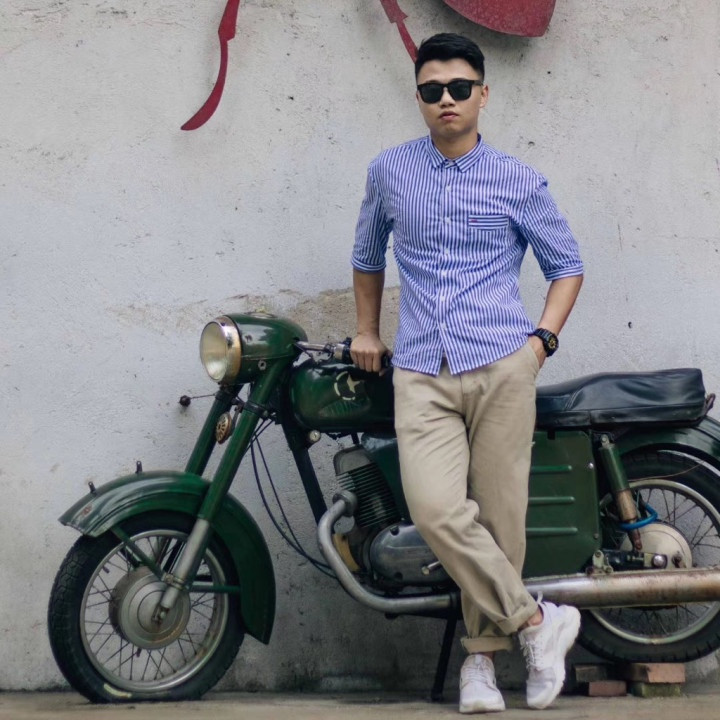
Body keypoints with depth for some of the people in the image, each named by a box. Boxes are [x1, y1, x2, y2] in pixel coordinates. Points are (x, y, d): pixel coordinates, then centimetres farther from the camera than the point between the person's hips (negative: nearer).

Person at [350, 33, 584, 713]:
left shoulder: (519, 182, 7)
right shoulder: (388, 172, 13)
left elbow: (567, 264, 15)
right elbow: (367, 253, 29)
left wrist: (542, 337, 2)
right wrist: (367, 331, 29)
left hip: (502, 365, 0)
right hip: (420, 371, 1)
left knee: (497, 516, -2)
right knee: (436, 511, -18)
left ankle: (482, 652, 14)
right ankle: (537, 619, -4)